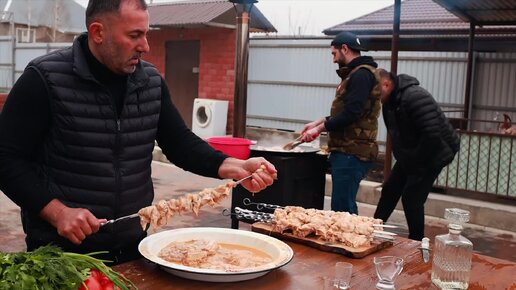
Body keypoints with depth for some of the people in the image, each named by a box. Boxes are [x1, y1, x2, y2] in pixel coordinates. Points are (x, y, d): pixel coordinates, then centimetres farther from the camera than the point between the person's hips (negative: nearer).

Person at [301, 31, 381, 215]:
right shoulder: (355, 73, 19)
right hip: (347, 151, 10)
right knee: (343, 207, 13)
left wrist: (320, 128, -13)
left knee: (343, 209, -9)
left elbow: (351, 114, -22)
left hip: (352, 153, -10)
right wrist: (320, 122, 15)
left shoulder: (361, 74, -13)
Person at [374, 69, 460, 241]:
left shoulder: (415, 97, -28)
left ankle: (416, 243, 5)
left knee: (412, 198, -10)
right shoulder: (389, 101, 2)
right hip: (409, 156, 9)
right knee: (390, 190, 12)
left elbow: (432, 136, -31)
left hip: (433, 154, -9)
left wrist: (414, 161, -22)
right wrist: (401, 156, 6)